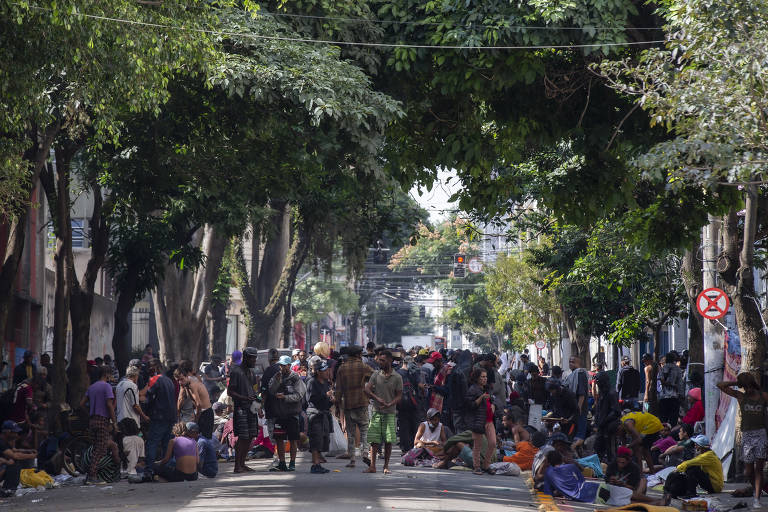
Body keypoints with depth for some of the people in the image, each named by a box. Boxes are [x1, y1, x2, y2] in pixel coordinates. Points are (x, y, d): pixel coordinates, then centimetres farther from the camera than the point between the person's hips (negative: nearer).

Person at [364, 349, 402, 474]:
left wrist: (390, 404, -17)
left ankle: (386, 466, 7)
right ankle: (372, 466, 2)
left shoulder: (397, 378, 1)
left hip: (390, 412, -1)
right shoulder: (375, 375, 7)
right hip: (376, 411, 1)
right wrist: (377, 399, -17)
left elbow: (399, 395, 1)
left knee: (388, 440, -3)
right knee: (374, 440, -2)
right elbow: (367, 389, 0)